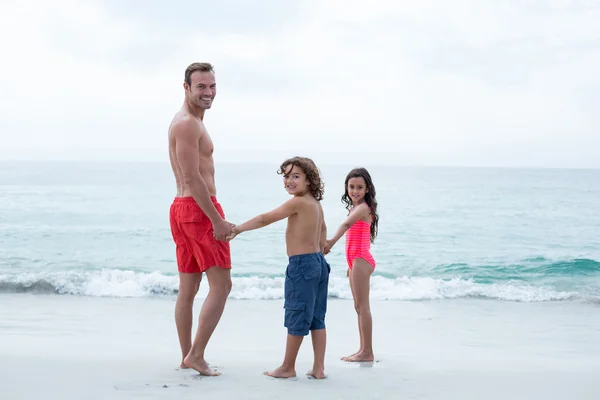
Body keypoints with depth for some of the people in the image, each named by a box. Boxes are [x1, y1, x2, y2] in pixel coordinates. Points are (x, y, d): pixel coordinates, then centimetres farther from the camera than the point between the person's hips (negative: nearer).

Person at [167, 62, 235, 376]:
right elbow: (192, 178, -20)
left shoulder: (189, 121, 19)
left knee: (188, 288, 12)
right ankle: (196, 355, -6)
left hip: (182, 209, 10)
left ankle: (187, 357, 18)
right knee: (221, 284, -6)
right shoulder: (188, 124, -14)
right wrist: (217, 220, -20)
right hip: (199, 209, -10)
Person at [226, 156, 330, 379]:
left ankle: (288, 367, 11)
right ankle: (319, 368, 11)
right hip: (318, 262, 9)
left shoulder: (298, 203, -15)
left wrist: (239, 229, -10)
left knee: (296, 318, 1)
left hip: (302, 265, -9)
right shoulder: (316, 204, 13)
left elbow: (265, 219, -15)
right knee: (316, 318, 10)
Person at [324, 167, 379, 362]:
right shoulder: (355, 208, 17)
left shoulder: (363, 208, -13)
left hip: (361, 259, -10)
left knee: (362, 306, -8)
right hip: (356, 260, 10)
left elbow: (347, 224, -33)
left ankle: (367, 352, -6)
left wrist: (332, 240, -50)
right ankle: (363, 350, 17)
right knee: (359, 306, 12)